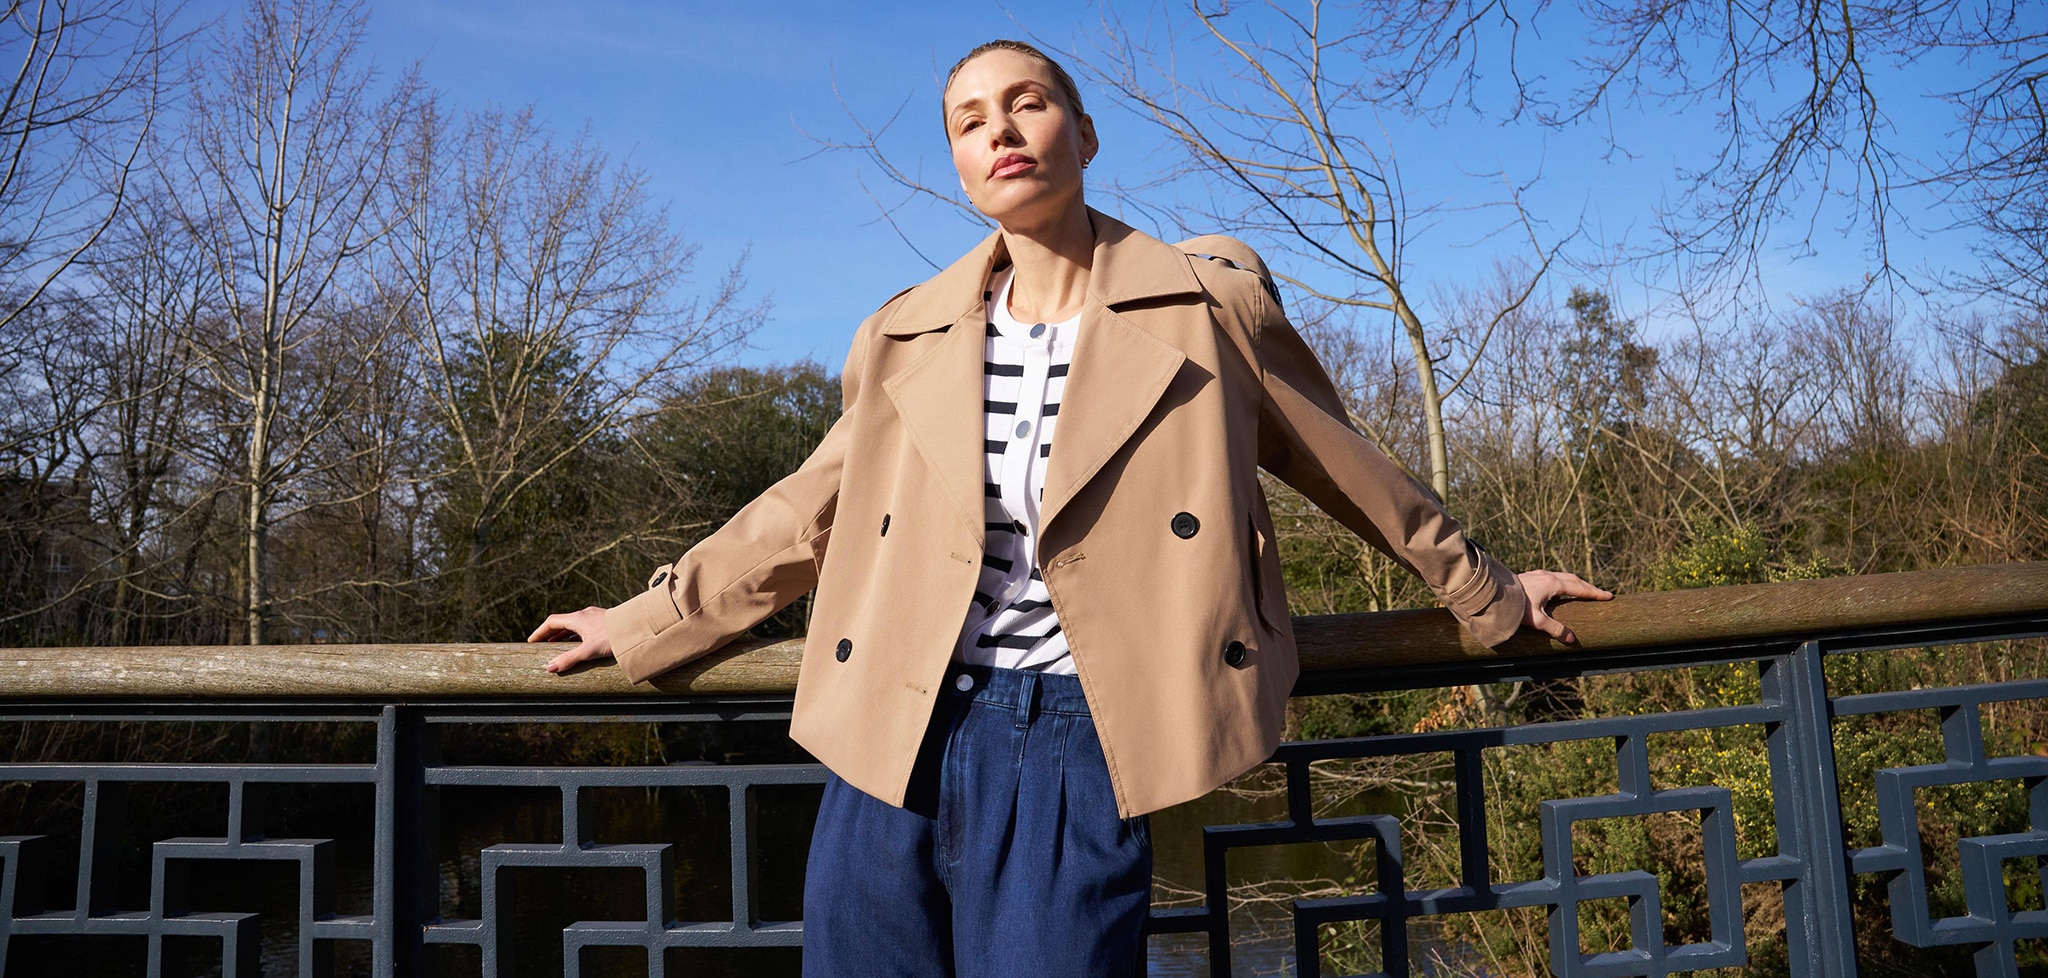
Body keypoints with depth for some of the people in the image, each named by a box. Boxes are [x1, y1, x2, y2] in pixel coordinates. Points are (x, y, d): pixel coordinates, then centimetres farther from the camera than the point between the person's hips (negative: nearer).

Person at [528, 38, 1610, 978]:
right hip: (899, 735, 4)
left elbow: (1343, 464, 14)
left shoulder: (1207, 301, 4)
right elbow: (808, 513, 19)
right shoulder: (906, 335, 12)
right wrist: (646, 624, 22)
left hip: (1077, 737, -3)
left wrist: (1486, 594, 22)